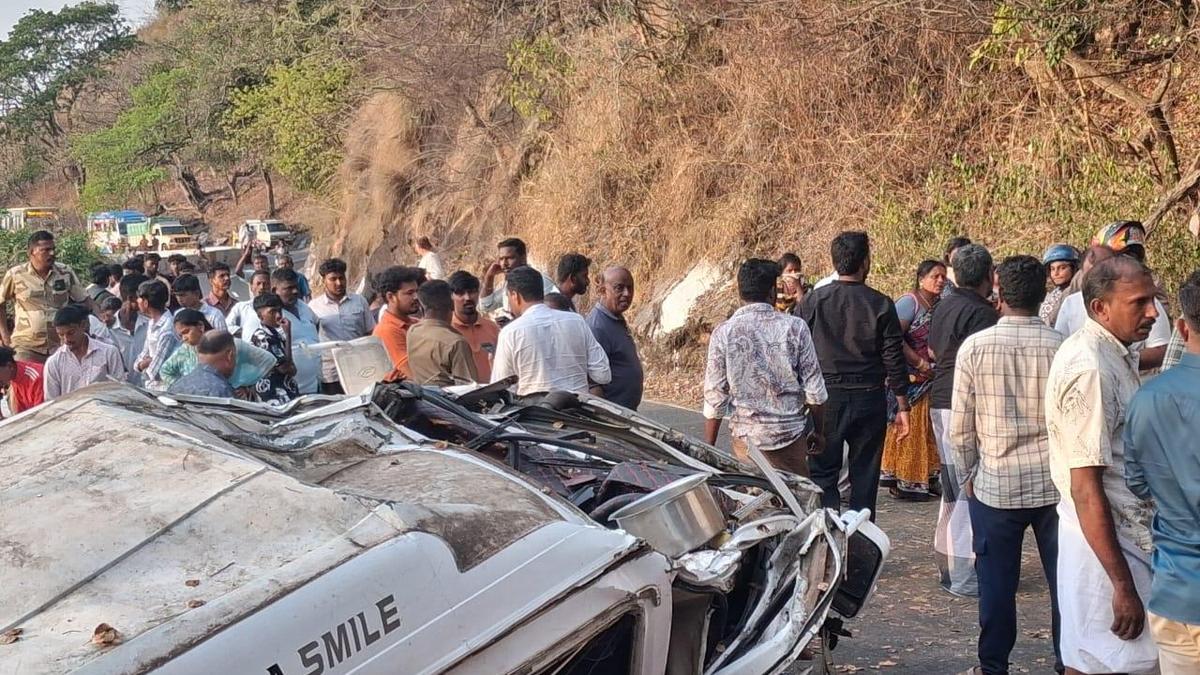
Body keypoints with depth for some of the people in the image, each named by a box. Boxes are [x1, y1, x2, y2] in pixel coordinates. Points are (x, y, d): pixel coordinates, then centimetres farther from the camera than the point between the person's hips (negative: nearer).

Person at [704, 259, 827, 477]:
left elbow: (715, 398, -3)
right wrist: (819, 432, 13)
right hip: (791, 434, 0)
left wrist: (708, 449, 7)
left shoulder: (723, 334, -6)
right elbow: (815, 391, -2)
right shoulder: (795, 327, -5)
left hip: (746, 438, 1)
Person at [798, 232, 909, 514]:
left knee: (822, 474, 6)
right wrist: (902, 407, 4)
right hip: (869, 397, 0)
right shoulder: (881, 305, -5)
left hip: (825, 397, 0)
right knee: (865, 477, 10)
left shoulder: (812, 301, -2)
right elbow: (895, 361, -3)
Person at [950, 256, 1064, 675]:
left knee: (997, 583, 9)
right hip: (1055, 483, 1)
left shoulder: (974, 347, -8)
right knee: (1064, 580, 11)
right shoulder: (1061, 348, -7)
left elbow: (960, 425, -3)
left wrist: (967, 474, 12)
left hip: (995, 483, -1)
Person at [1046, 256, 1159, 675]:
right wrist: (1123, 585, -24)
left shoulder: (1112, 354, 9)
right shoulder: (1089, 369, -22)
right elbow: (1086, 488, -25)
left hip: (1124, 533, 10)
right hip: (1105, 540, -10)